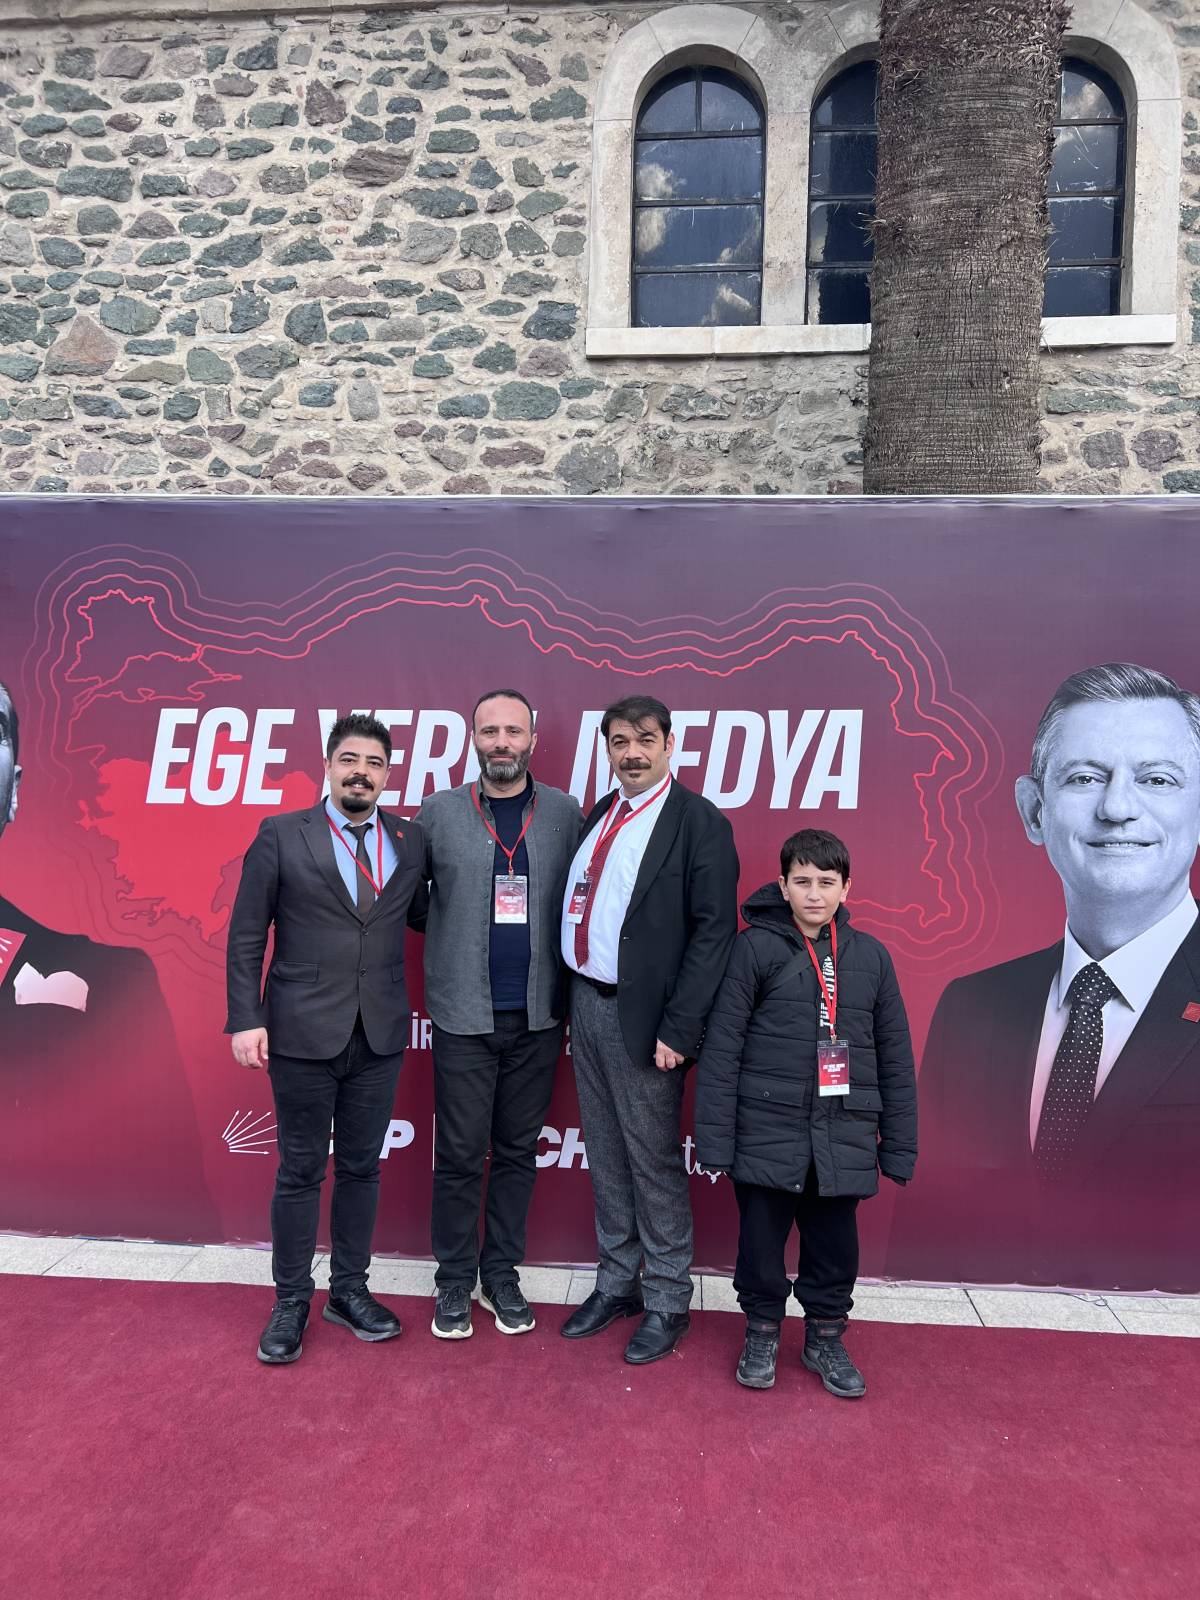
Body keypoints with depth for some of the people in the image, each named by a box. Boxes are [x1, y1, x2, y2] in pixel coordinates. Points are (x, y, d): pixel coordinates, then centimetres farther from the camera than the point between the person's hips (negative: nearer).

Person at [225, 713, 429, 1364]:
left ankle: (350, 1290, 32)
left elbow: (426, 915, 10)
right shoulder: (280, 836, -3)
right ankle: (291, 1302, 27)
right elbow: (246, 935, -3)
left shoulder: (411, 842, 4)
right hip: (303, 1034, -3)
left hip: (380, 1036, 3)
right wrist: (245, 1018, -9)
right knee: (300, 1172, 9)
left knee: (361, 1168, 15)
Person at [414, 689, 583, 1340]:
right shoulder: (439, 811, -1)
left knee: (518, 1151, 13)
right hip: (464, 1016, -1)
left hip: (537, 1016, 2)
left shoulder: (564, 812, 2)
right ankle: (454, 1281, 25)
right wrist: (451, 935, 0)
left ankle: (502, 1274, 30)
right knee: (459, 1154, 7)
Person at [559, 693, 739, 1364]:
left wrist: (679, 1030, -18)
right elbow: (581, 905, 12)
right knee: (606, 1157, 18)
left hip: (641, 1017, -7)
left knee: (654, 1162, 6)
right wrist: (576, 996, 6)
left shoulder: (700, 822, -11)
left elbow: (714, 932, -15)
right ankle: (617, 1284, 36)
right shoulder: (599, 814, 10)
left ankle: (668, 1303, 25)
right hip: (586, 1002, 7)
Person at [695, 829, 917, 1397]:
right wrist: (714, 1137, -10)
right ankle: (761, 1332, 34)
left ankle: (825, 1337, 36)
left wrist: (900, 1145, 9)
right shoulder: (756, 947, -6)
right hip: (767, 1131, -2)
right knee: (762, 1238, 10)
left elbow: (895, 1057, 10)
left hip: (842, 1137, 3)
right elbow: (722, 1046, -7)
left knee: (835, 1243, 12)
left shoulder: (870, 956, 5)